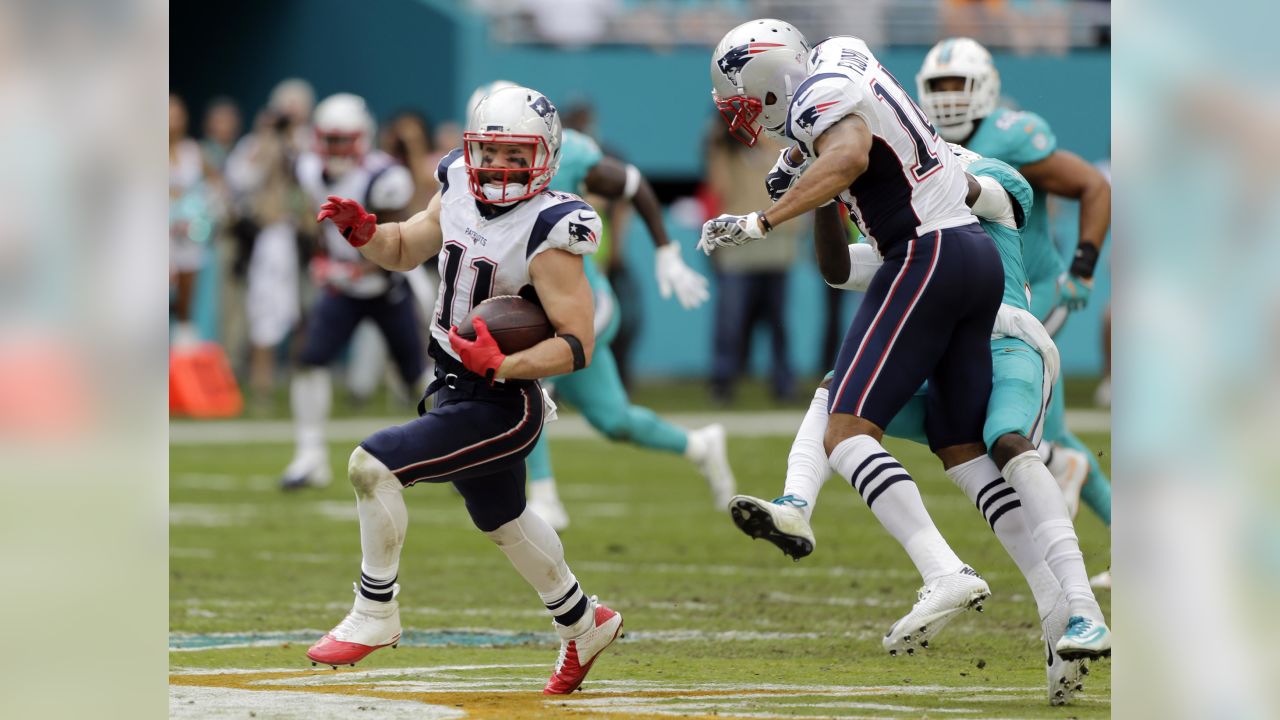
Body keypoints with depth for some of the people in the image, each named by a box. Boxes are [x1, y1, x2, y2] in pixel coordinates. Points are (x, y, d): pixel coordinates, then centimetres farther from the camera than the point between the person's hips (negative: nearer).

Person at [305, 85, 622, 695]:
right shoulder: (460, 193, 0)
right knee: (503, 522, 27)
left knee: (373, 465, -21)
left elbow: (578, 345, -23)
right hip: (454, 391, 9)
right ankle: (583, 625, 49)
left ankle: (374, 614, -7)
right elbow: (403, 250, 15)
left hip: (501, 407, -9)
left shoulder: (547, 235, -22)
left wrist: (501, 365, -36)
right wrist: (362, 231, -6)